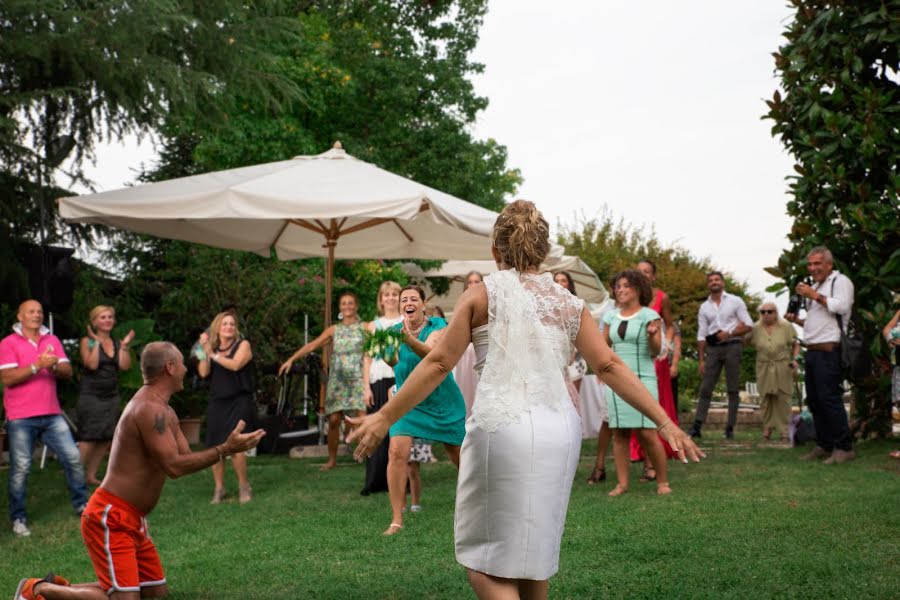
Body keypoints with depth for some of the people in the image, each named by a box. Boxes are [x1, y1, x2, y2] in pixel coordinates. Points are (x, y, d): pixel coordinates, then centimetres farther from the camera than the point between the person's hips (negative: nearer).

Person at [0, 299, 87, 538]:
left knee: (73, 457, 2)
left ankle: (81, 504, 19)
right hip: (21, 418, -4)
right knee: (20, 467, -2)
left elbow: (68, 372, 6)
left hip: (51, 415, 4)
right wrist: (37, 365, -21)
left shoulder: (52, 340, 12)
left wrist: (55, 366, -15)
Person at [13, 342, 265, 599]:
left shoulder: (164, 411, 13)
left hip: (132, 520, 10)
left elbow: (186, 459, 12)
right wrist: (225, 450, -26)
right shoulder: (150, 409, -20)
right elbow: (174, 466, -27)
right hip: (110, 518, -10)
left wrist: (227, 447, 0)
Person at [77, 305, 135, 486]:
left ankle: (91, 475, 11)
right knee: (89, 437, -11)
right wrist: (96, 342, -16)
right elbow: (92, 364, -16)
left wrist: (124, 345, -6)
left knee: (106, 439, 2)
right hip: (91, 395, -5)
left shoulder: (117, 343, 11)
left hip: (112, 396, 5)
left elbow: (125, 366, 0)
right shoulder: (87, 341, -3)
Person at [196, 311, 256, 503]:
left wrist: (214, 355, -10)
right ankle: (219, 489, 12)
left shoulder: (242, 344, 2)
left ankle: (244, 487, 0)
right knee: (215, 448, 0)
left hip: (239, 402, -4)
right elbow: (203, 372, -2)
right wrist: (205, 350, -9)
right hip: (217, 402, 4)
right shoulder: (212, 348, 11)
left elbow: (235, 364, -16)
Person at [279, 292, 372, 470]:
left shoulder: (364, 328, 5)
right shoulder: (334, 330, 12)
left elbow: (368, 355, -1)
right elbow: (312, 345, 4)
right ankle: (332, 459, 7)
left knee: (363, 419, -12)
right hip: (337, 379, 2)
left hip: (357, 378, -2)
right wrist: (291, 359, -6)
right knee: (334, 419, -3)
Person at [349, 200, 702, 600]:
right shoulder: (568, 304, 13)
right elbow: (610, 367, 7)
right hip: (560, 430, 5)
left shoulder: (482, 294, 4)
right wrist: (664, 422, 10)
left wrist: (385, 417, 6)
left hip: (502, 428, -4)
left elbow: (439, 364, 1)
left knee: (486, 560, 4)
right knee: (531, 554, 19)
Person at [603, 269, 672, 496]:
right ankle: (622, 483, 6)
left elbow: (656, 351, -4)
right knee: (619, 433, 1)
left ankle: (662, 481, 3)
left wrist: (652, 335, -23)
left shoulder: (649, 315, 0)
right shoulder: (611, 317, 12)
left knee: (647, 433, -9)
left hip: (642, 379, -4)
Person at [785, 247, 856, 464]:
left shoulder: (840, 281, -2)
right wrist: (797, 320, 13)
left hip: (829, 350, -9)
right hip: (812, 351, 9)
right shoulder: (815, 286, 25)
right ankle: (824, 446, 16)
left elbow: (842, 306, -19)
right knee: (814, 400, 10)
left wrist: (814, 295, -16)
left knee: (829, 399, -12)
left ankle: (844, 448, -8)